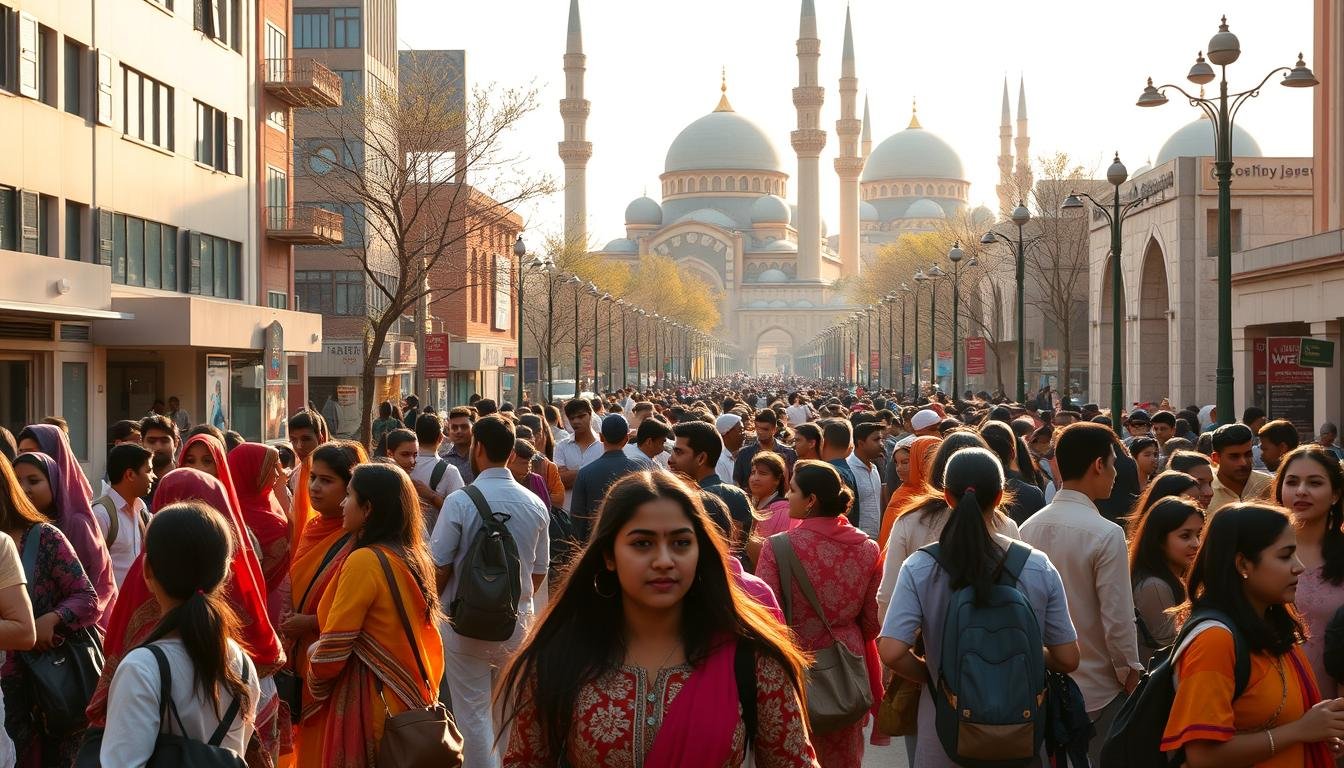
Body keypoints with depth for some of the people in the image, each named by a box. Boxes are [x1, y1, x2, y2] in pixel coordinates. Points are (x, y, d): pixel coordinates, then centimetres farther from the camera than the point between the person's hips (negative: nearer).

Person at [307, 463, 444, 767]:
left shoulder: (365, 561, -18)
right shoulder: (415, 557, 5)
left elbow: (334, 646, -15)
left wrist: (316, 683, 1)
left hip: (372, 700, -8)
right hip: (412, 698, 8)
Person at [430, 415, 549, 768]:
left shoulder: (460, 501, -15)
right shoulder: (535, 504, -2)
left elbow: (439, 568, -12)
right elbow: (539, 571, 6)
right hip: (518, 623, 4)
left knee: (474, 713, 7)